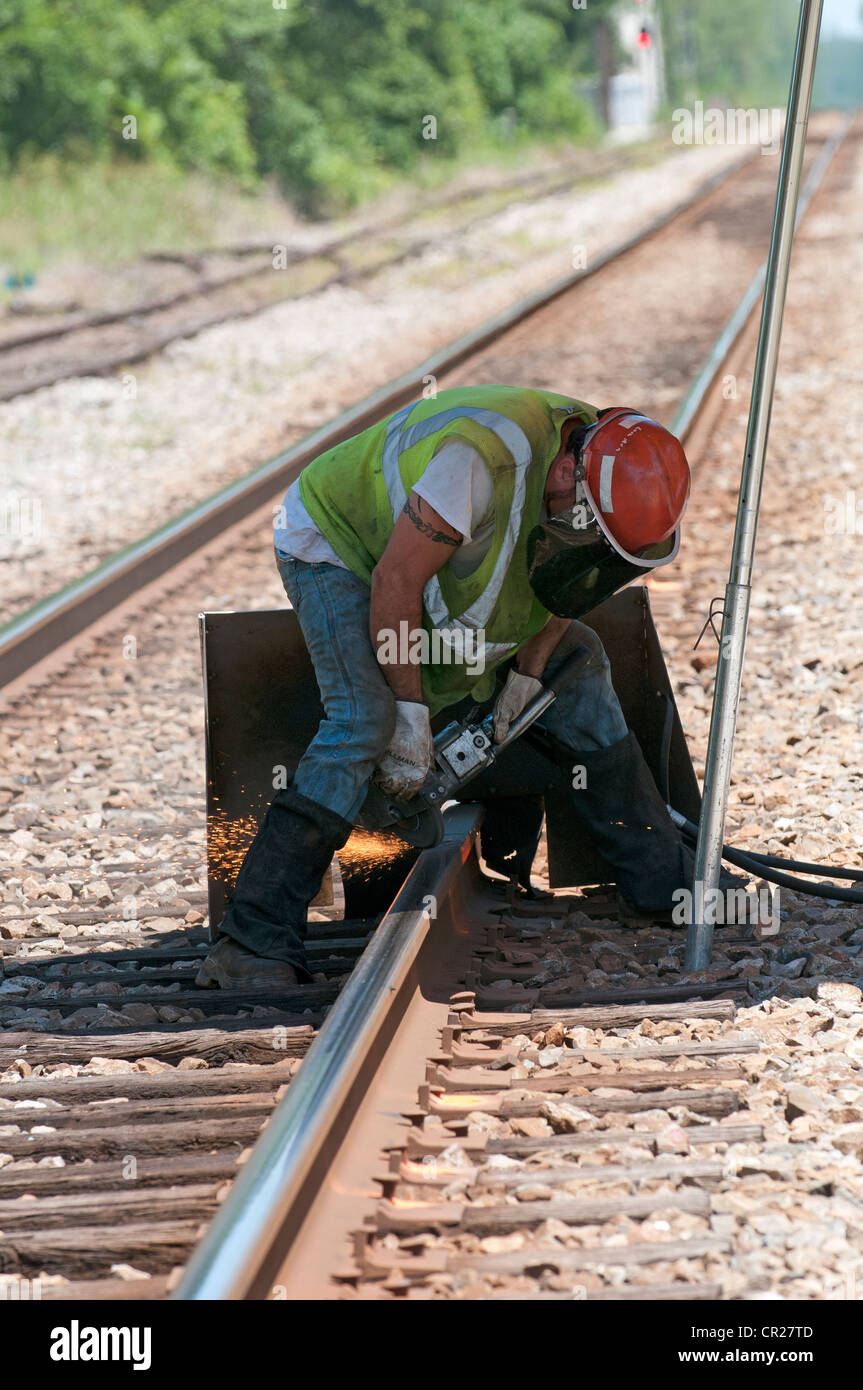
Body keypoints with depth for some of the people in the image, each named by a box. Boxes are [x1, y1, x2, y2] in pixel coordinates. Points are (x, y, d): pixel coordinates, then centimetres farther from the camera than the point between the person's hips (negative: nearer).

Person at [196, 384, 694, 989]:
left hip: (445, 557, 8)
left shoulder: (605, 473, -16)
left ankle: (664, 886, 18)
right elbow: (396, 581, -34)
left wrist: (528, 668, -7)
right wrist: (409, 712, -27)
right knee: (363, 722, -28)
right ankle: (253, 944, -31)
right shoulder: (484, 457, -42)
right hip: (336, 546, -8)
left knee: (576, 663, 6)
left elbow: (561, 579, 4)